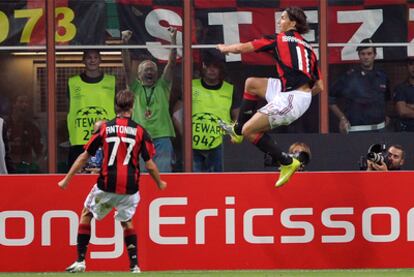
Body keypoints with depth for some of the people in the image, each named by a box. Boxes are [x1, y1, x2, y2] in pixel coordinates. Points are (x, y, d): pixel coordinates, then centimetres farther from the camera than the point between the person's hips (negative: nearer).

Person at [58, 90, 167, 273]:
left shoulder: (105, 128, 1)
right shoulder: (140, 131, 1)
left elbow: (84, 156, 3)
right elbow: (149, 164, 2)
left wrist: (67, 179, 10)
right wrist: (160, 184, 20)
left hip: (107, 185, -1)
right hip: (130, 187, 1)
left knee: (86, 214, 17)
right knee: (127, 222, 22)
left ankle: (80, 261, 9)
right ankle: (134, 265, 13)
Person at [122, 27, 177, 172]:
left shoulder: (162, 86, 12)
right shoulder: (136, 88, 12)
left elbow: (171, 64, 3)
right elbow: (127, 67, 1)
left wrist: (173, 39, -8)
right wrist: (124, 43, -11)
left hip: (162, 137, 0)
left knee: (164, 174, -3)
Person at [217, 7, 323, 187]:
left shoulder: (279, 39, 1)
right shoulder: (307, 47, 19)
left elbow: (242, 48, 6)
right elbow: (319, 86, 16)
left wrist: (224, 48, 27)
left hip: (291, 98, -8)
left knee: (249, 130, -3)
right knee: (251, 84, 21)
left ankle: (287, 163, 1)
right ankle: (237, 130, 33)